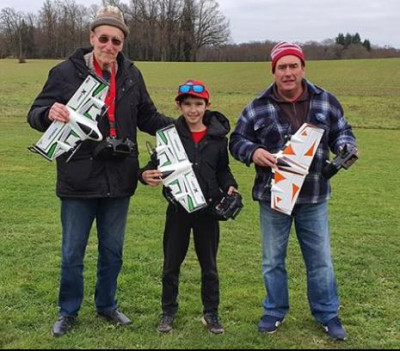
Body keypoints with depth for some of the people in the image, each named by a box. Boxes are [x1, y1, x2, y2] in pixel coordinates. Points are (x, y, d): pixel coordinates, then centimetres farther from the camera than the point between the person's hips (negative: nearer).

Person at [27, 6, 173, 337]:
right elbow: (35, 114, -6)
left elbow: (148, 116, 12)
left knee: (113, 250, 17)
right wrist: (50, 112, -30)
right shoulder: (66, 72, -8)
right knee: (73, 253, 10)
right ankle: (68, 311, 31)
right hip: (79, 180, -3)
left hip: (119, 180, 3)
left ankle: (107, 305, 37)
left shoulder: (132, 74, 3)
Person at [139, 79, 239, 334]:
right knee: (171, 264, 12)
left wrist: (229, 186, -10)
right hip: (178, 208, 0)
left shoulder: (218, 136, -1)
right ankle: (168, 311, 29)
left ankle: (211, 312, 28)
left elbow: (223, 170, 8)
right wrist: (146, 174, -24)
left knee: (209, 265, 13)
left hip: (208, 209, 1)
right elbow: (156, 163, -2)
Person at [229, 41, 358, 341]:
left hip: (314, 197, 1)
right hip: (272, 196, -1)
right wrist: (252, 152, -18)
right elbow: (237, 140, 3)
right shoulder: (258, 108, -4)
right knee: (273, 259, 13)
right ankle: (275, 311, 32)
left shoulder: (326, 102, 1)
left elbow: (342, 131, 12)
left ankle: (327, 313, 30)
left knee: (320, 259, 12)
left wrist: (344, 147, -10)